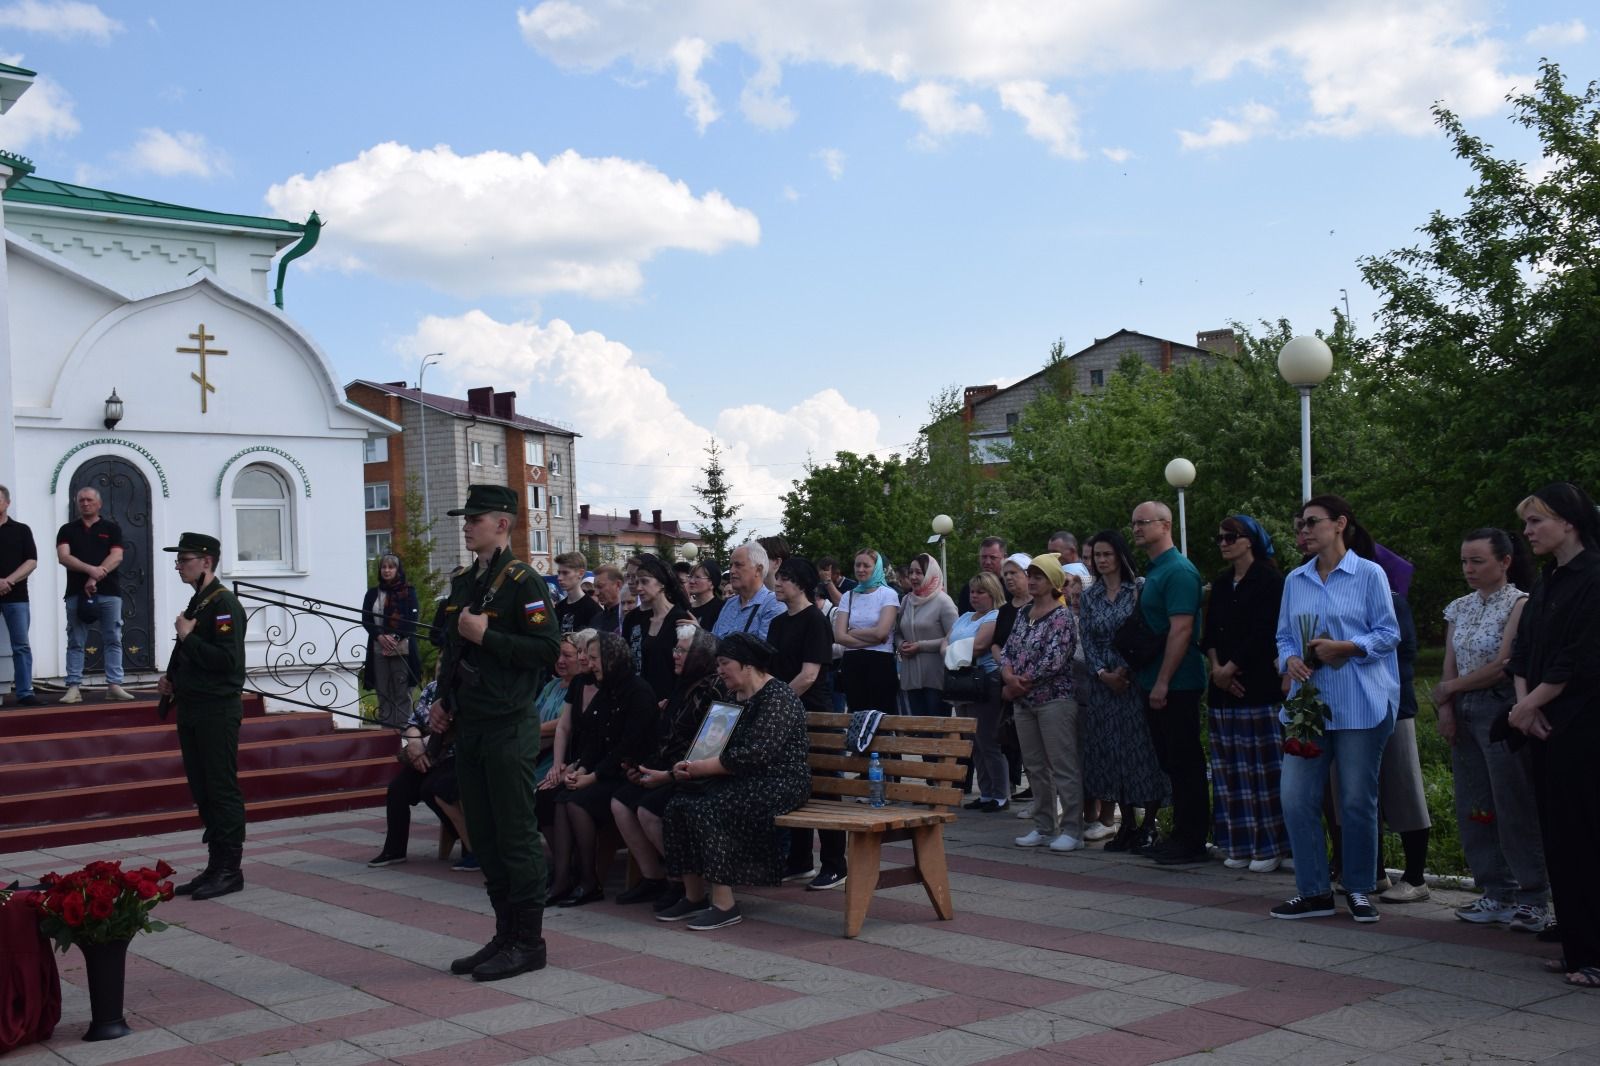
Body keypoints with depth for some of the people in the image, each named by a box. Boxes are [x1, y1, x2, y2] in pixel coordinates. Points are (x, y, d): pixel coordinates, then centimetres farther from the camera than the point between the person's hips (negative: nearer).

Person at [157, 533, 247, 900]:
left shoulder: (225, 604, -14)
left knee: (223, 791, -4)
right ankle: (215, 866, 19)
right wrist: (172, 679, 10)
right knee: (202, 791, 12)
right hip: (193, 710, 10)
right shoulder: (197, 602, 15)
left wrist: (187, 636, -17)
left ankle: (229, 870, 2)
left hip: (218, 711, -10)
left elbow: (228, 660, -23)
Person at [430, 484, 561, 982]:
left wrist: (487, 635, -20)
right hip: (470, 727, 9)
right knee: (484, 836, 13)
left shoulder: (522, 581, -11)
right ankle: (505, 934, 23)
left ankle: (529, 941, 6)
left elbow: (547, 649, -18)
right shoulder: (463, 583, 15)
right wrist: (444, 700, 14)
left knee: (517, 836, -3)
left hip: (509, 729, -9)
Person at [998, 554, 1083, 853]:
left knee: (1064, 767, -4)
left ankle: (1071, 830, 1)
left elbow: (1054, 661, -17)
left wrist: (1020, 682, -11)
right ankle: (1044, 828, 20)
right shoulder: (1023, 614, 14)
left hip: (1055, 699, -8)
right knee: (1036, 767, 12)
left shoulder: (1062, 616, -9)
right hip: (1024, 702, 8)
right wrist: (1010, 677, -9)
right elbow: (1006, 651, 12)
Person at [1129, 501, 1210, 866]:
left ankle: (1192, 843, 3)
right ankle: (1181, 836, 21)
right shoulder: (1152, 572, 15)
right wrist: (1139, 674, 16)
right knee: (1170, 763, 13)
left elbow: (1181, 630, -20)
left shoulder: (1178, 571, -14)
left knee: (1185, 763, -3)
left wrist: (1163, 682, -21)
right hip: (1155, 684, 10)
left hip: (1176, 685, -9)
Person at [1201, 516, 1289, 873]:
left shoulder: (1269, 580, -4)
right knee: (1231, 767, 5)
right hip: (1224, 686, 6)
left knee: (1263, 765, -4)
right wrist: (1216, 667, -4)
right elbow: (1210, 632, 12)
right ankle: (1240, 844, 10)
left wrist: (1231, 667, -11)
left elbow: (1263, 632, -11)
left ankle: (1270, 845, 2)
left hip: (1259, 684, -6)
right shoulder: (1220, 583, 16)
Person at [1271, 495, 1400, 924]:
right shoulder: (1295, 580, 12)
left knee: (1358, 800, 2)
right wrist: (1290, 660, -6)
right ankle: (1313, 891, 9)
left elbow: (1389, 633, -4)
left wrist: (1343, 647, -17)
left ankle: (1360, 890, 17)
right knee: (1295, 797, -1)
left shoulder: (1369, 574, -2)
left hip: (1359, 706, -4)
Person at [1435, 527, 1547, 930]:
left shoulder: (1519, 604, -6)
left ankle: (1533, 900, 5)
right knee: (1474, 809, 7)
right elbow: (1449, 667, 11)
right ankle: (1498, 894, 17)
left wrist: (1449, 690, -4)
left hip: (1502, 712, -7)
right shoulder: (1459, 609, 14)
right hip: (1464, 716, 7)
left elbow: (1503, 666, -13)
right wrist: (1446, 709, -4)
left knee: (1516, 808, -4)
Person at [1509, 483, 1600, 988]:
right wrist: (1524, 702, -3)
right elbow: (1522, 653, 13)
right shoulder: (1547, 584, 16)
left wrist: (1530, 704, -9)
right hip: (1546, 727, 9)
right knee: (1559, 837, 10)